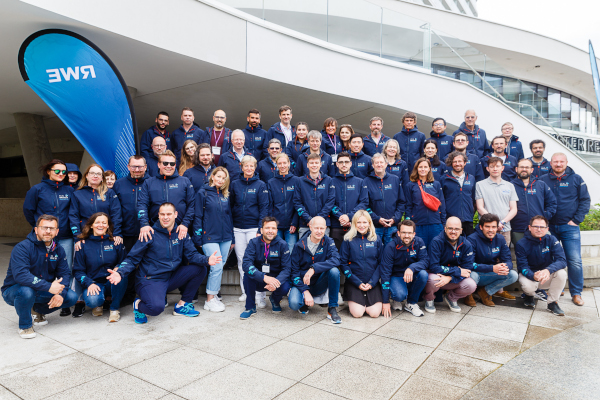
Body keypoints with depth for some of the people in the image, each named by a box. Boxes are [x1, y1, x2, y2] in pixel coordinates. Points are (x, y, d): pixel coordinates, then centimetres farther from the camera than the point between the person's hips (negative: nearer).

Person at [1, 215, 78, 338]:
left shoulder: (58, 250, -2)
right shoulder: (22, 248, -21)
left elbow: (64, 274, -3)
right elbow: (20, 275, -34)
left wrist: (61, 294, -22)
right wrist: (48, 287, -39)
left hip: (42, 292, 5)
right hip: (14, 290, -5)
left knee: (71, 297, -13)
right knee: (27, 291, -39)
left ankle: (37, 310, 15)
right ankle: (25, 325, -9)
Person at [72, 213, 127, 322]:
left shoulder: (115, 242, 4)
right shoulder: (83, 244, 3)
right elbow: (77, 271, 2)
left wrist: (117, 270, -24)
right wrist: (89, 283, -17)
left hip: (112, 283, 1)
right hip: (93, 283, -1)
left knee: (121, 276, -34)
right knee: (92, 300, -34)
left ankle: (114, 309, -11)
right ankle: (98, 304, 8)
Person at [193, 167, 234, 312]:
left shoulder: (226, 195, 13)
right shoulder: (203, 193, -2)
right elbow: (198, 217, -4)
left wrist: (232, 239, 15)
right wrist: (198, 239, -8)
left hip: (225, 237, 5)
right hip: (209, 237, -5)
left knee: (220, 268, 8)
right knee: (217, 267, -11)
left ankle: (213, 294, 22)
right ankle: (210, 300, -1)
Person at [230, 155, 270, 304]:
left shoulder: (261, 185, 1)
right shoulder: (235, 184, 8)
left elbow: (264, 208, -2)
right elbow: (230, 205, 10)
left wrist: (261, 229, -11)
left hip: (253, 227, -3)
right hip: (238, 228, 3)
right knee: (241, 260, 8)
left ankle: (260, 295, -3)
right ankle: (245, 291, 20)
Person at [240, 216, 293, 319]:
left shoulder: (282, 245, -9)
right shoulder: (254, 243, -10)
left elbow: (287, 268, -13)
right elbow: (246, 264, -24)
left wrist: (277, 281, -34)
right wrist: (264, 277, -38)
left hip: (276, 279, 0)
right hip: (258, 282, 0)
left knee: (285, 287, -31)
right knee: (248, 273, -30)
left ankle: (275, 300, 9)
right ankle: (250, 307, -8)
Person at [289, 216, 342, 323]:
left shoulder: (328, 242, -4)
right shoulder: (299, 246, -7)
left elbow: (336, 260, -23)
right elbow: (294, 271, -7)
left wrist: (314, 268, -35)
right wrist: (305, 291, -21)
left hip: (320, 284, 1)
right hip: (303, 283, -1)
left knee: (334, 270, -29)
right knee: (294, 303, -31)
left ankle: (332, 309, -13)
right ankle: (304, 303, 8)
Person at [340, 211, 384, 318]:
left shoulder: (376, 239, 3)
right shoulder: (348, 240, -3)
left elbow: (381, 262, 3)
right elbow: (343, 263, -4)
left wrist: (372, 282, -8)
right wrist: (357, 282, -11)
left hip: (373, 283, 2)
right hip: (354, 283, -2)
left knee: (374, 313, -12)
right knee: (357, 313, -15)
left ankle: (368, 302, 20)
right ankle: (352, 301, 18)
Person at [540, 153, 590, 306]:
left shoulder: (576, 179, 4)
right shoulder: (543, 180, 5)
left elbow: (585, 200, 3)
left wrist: (576, 220, -5)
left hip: (569, 226, -1)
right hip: (549, 227, 1)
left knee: (574, 261, -5)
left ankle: (576, 293, 8)